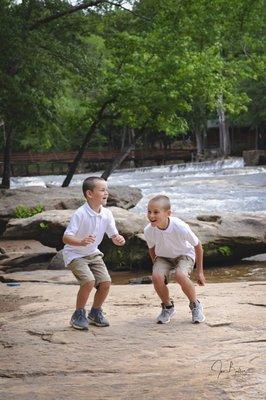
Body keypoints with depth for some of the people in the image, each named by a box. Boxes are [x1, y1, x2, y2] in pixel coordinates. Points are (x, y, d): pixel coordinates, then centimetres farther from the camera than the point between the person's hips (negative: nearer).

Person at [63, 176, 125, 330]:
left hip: (93, 254, 6)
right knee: (89, 281, -24)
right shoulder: (80, 214, -24)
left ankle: (95, 312, 17)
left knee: (106, 281, -9)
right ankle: (78, 315, -3)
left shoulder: (107, 214, -6)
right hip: (75, 254, -6)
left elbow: (114, 235, 0)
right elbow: (66, 237, -27)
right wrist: (81, 242, -45)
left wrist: (119, 239, -25)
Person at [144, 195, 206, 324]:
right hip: (163, 257, 3)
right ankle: (168, 307, 0)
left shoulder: (180, 227, -33)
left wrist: (199, 271, -7)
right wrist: (157, 267, 6)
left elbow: (197, 246, -15)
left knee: (180, 275, -35)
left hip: (184, 255, -3)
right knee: (156, 277, -28)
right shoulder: (148, 231, -23)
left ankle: (195, 305, -7)